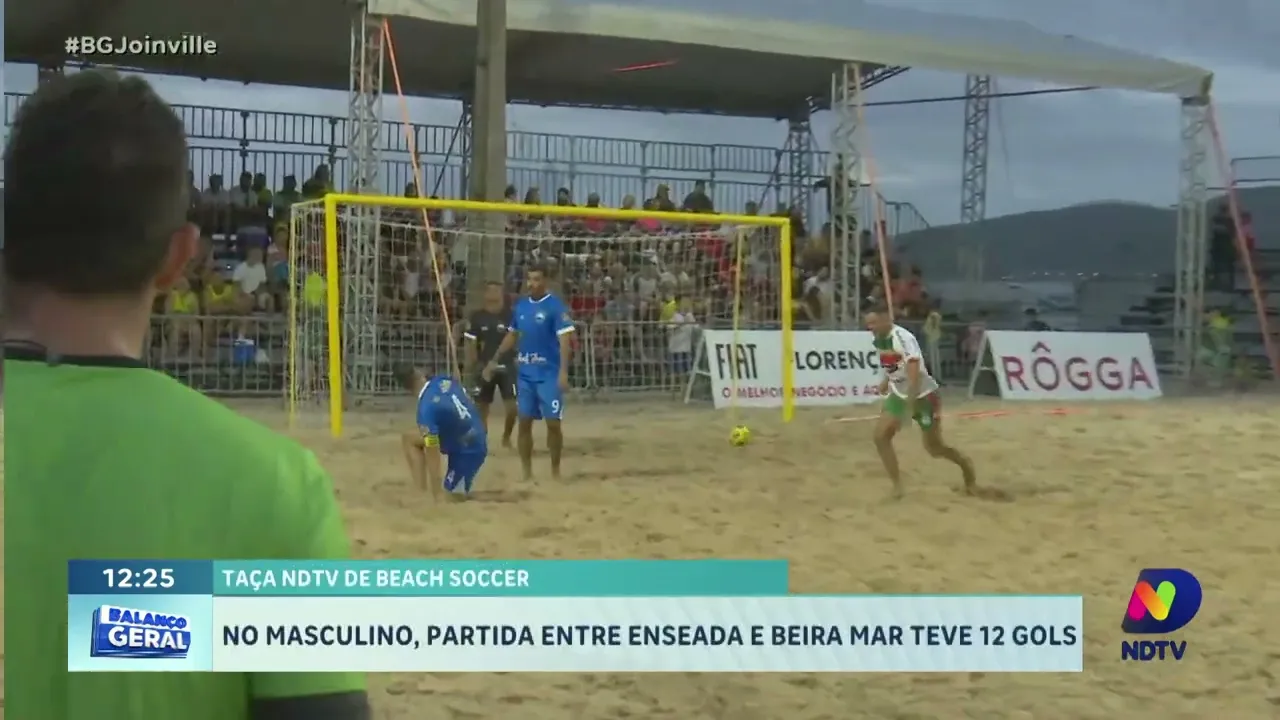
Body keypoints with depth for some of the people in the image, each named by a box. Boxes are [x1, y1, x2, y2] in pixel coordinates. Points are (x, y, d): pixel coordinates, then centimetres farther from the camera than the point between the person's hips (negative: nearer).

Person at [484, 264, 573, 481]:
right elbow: (512, 336, 20)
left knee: (553, 423, -2)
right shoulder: (520, 305, 9)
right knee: (524, 422, 6)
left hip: (549, 374, -5)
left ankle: (555, 472, 12)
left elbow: (564, 340, -14)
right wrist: (494, 361, 19)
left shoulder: (555, 306, -9)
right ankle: (527, 473, 14)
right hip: (524, 374, 5)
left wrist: (563, 371, -23)